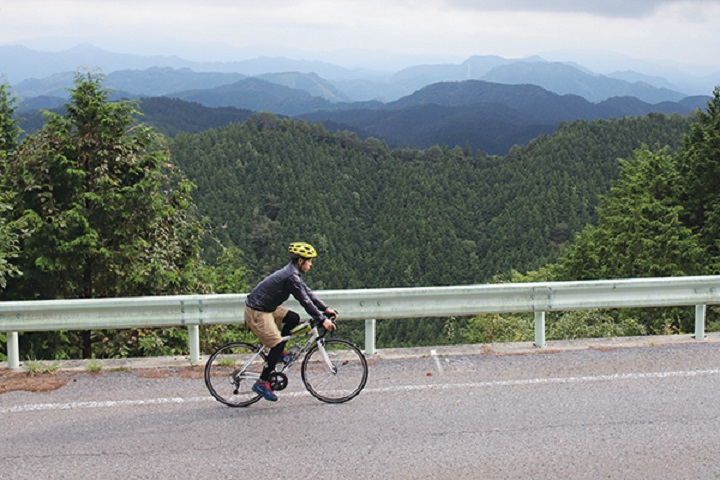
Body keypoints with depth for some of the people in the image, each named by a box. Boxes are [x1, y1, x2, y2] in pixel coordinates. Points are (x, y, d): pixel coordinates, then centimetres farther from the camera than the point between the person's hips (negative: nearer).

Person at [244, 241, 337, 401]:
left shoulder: (293, 273, 9)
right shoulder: (291, 276, -22)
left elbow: (308, 292, 15)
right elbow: (305, 301, -23)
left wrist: (325, 308, 11)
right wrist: (322, 320, -20)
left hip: (267, 308, 10)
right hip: (257, 312, -10)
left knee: (293, 319, 9)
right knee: (278, 344, -11)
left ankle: (277, 352, 16)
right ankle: (262, 383, -4)